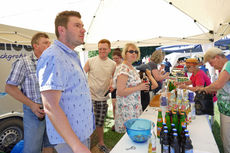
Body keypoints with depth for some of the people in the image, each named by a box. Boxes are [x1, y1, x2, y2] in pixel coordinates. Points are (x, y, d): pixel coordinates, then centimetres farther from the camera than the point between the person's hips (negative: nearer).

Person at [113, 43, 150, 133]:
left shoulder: (132, 68, 10)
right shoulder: (123, 70, -19)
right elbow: (120, 92, -25)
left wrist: (142, 85, 5)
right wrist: (139, 88, -21)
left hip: (134, 107, 9)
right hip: (127, 108, -9)